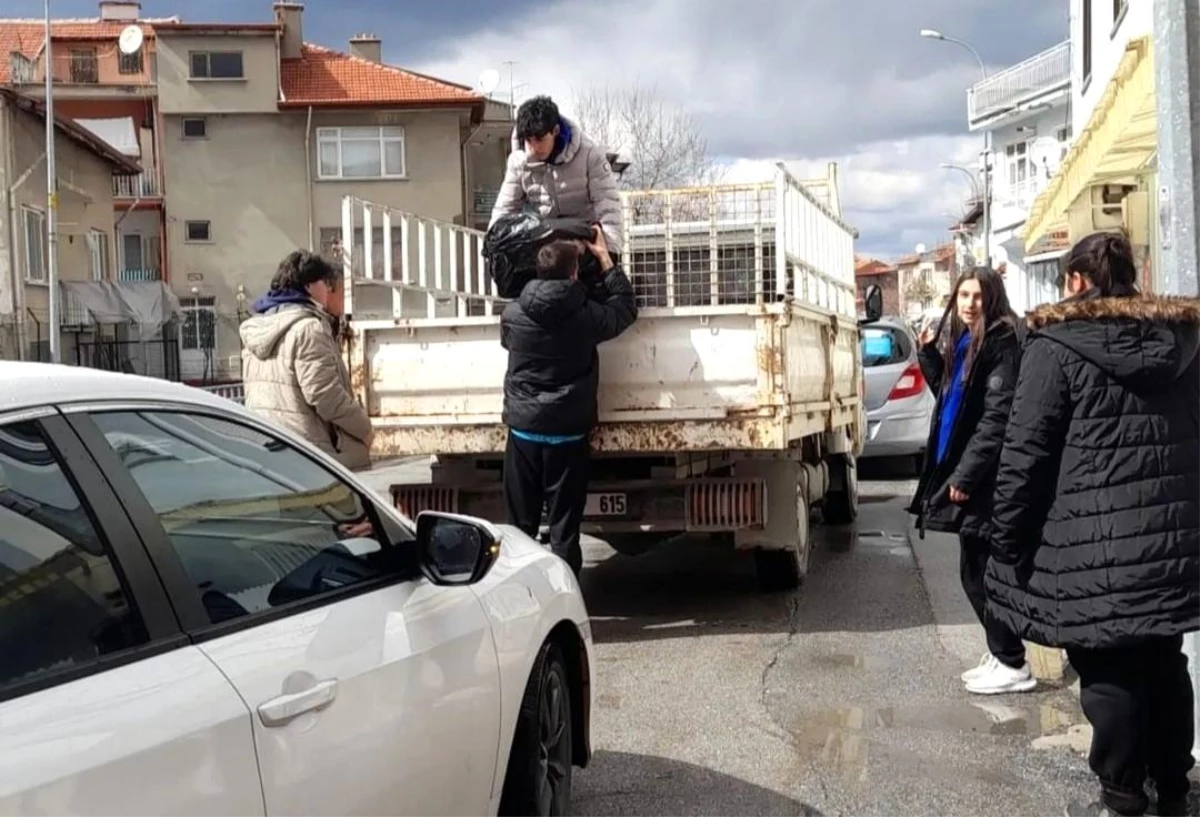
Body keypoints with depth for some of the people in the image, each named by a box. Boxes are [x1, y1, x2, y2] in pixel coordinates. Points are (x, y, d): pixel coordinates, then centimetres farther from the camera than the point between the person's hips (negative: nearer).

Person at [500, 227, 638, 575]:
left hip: (523, 430, 2)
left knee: (520, 526, 8)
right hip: (568, 433, -1)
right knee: (564, 527, 3)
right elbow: (625, 306, 13)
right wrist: (604, 258, 18)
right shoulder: (587, 316, -7)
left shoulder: (512, 314, -3)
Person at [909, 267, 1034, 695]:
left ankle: (1013, 664, 7)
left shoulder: (1001, 343, -12)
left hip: (985, 478, -9)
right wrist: (929, 353, 11)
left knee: (982, 574, -3)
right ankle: (1000, 655, 25)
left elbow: (997, 415, -19)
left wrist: (966, 474, -22)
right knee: (976, 573, 14)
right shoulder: (963, 342, 14)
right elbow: (948, 397, 23)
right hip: (965, 472, 9)